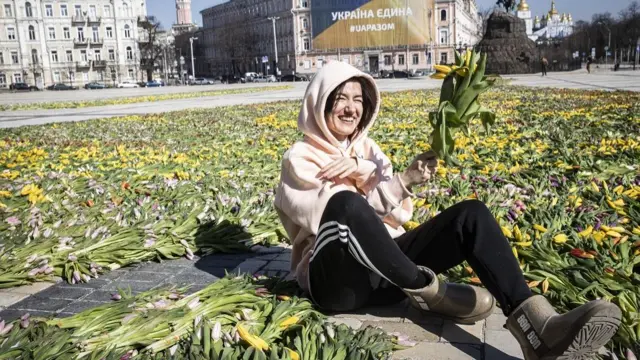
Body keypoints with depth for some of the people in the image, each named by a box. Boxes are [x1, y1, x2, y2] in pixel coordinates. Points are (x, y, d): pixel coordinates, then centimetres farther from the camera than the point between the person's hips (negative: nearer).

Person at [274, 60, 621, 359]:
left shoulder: (367, 148, 16)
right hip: (335, 279, -5)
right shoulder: (299, 159, 0)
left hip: (385, 266, 6)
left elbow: (400, 214, 6)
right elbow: (328, 216, -16)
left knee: (472, 213, -14)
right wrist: (403, 182, -19)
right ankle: (427, 290, -17)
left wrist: (360, 172, -11)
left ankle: (536, 325, -34)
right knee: (345, 204, -38)